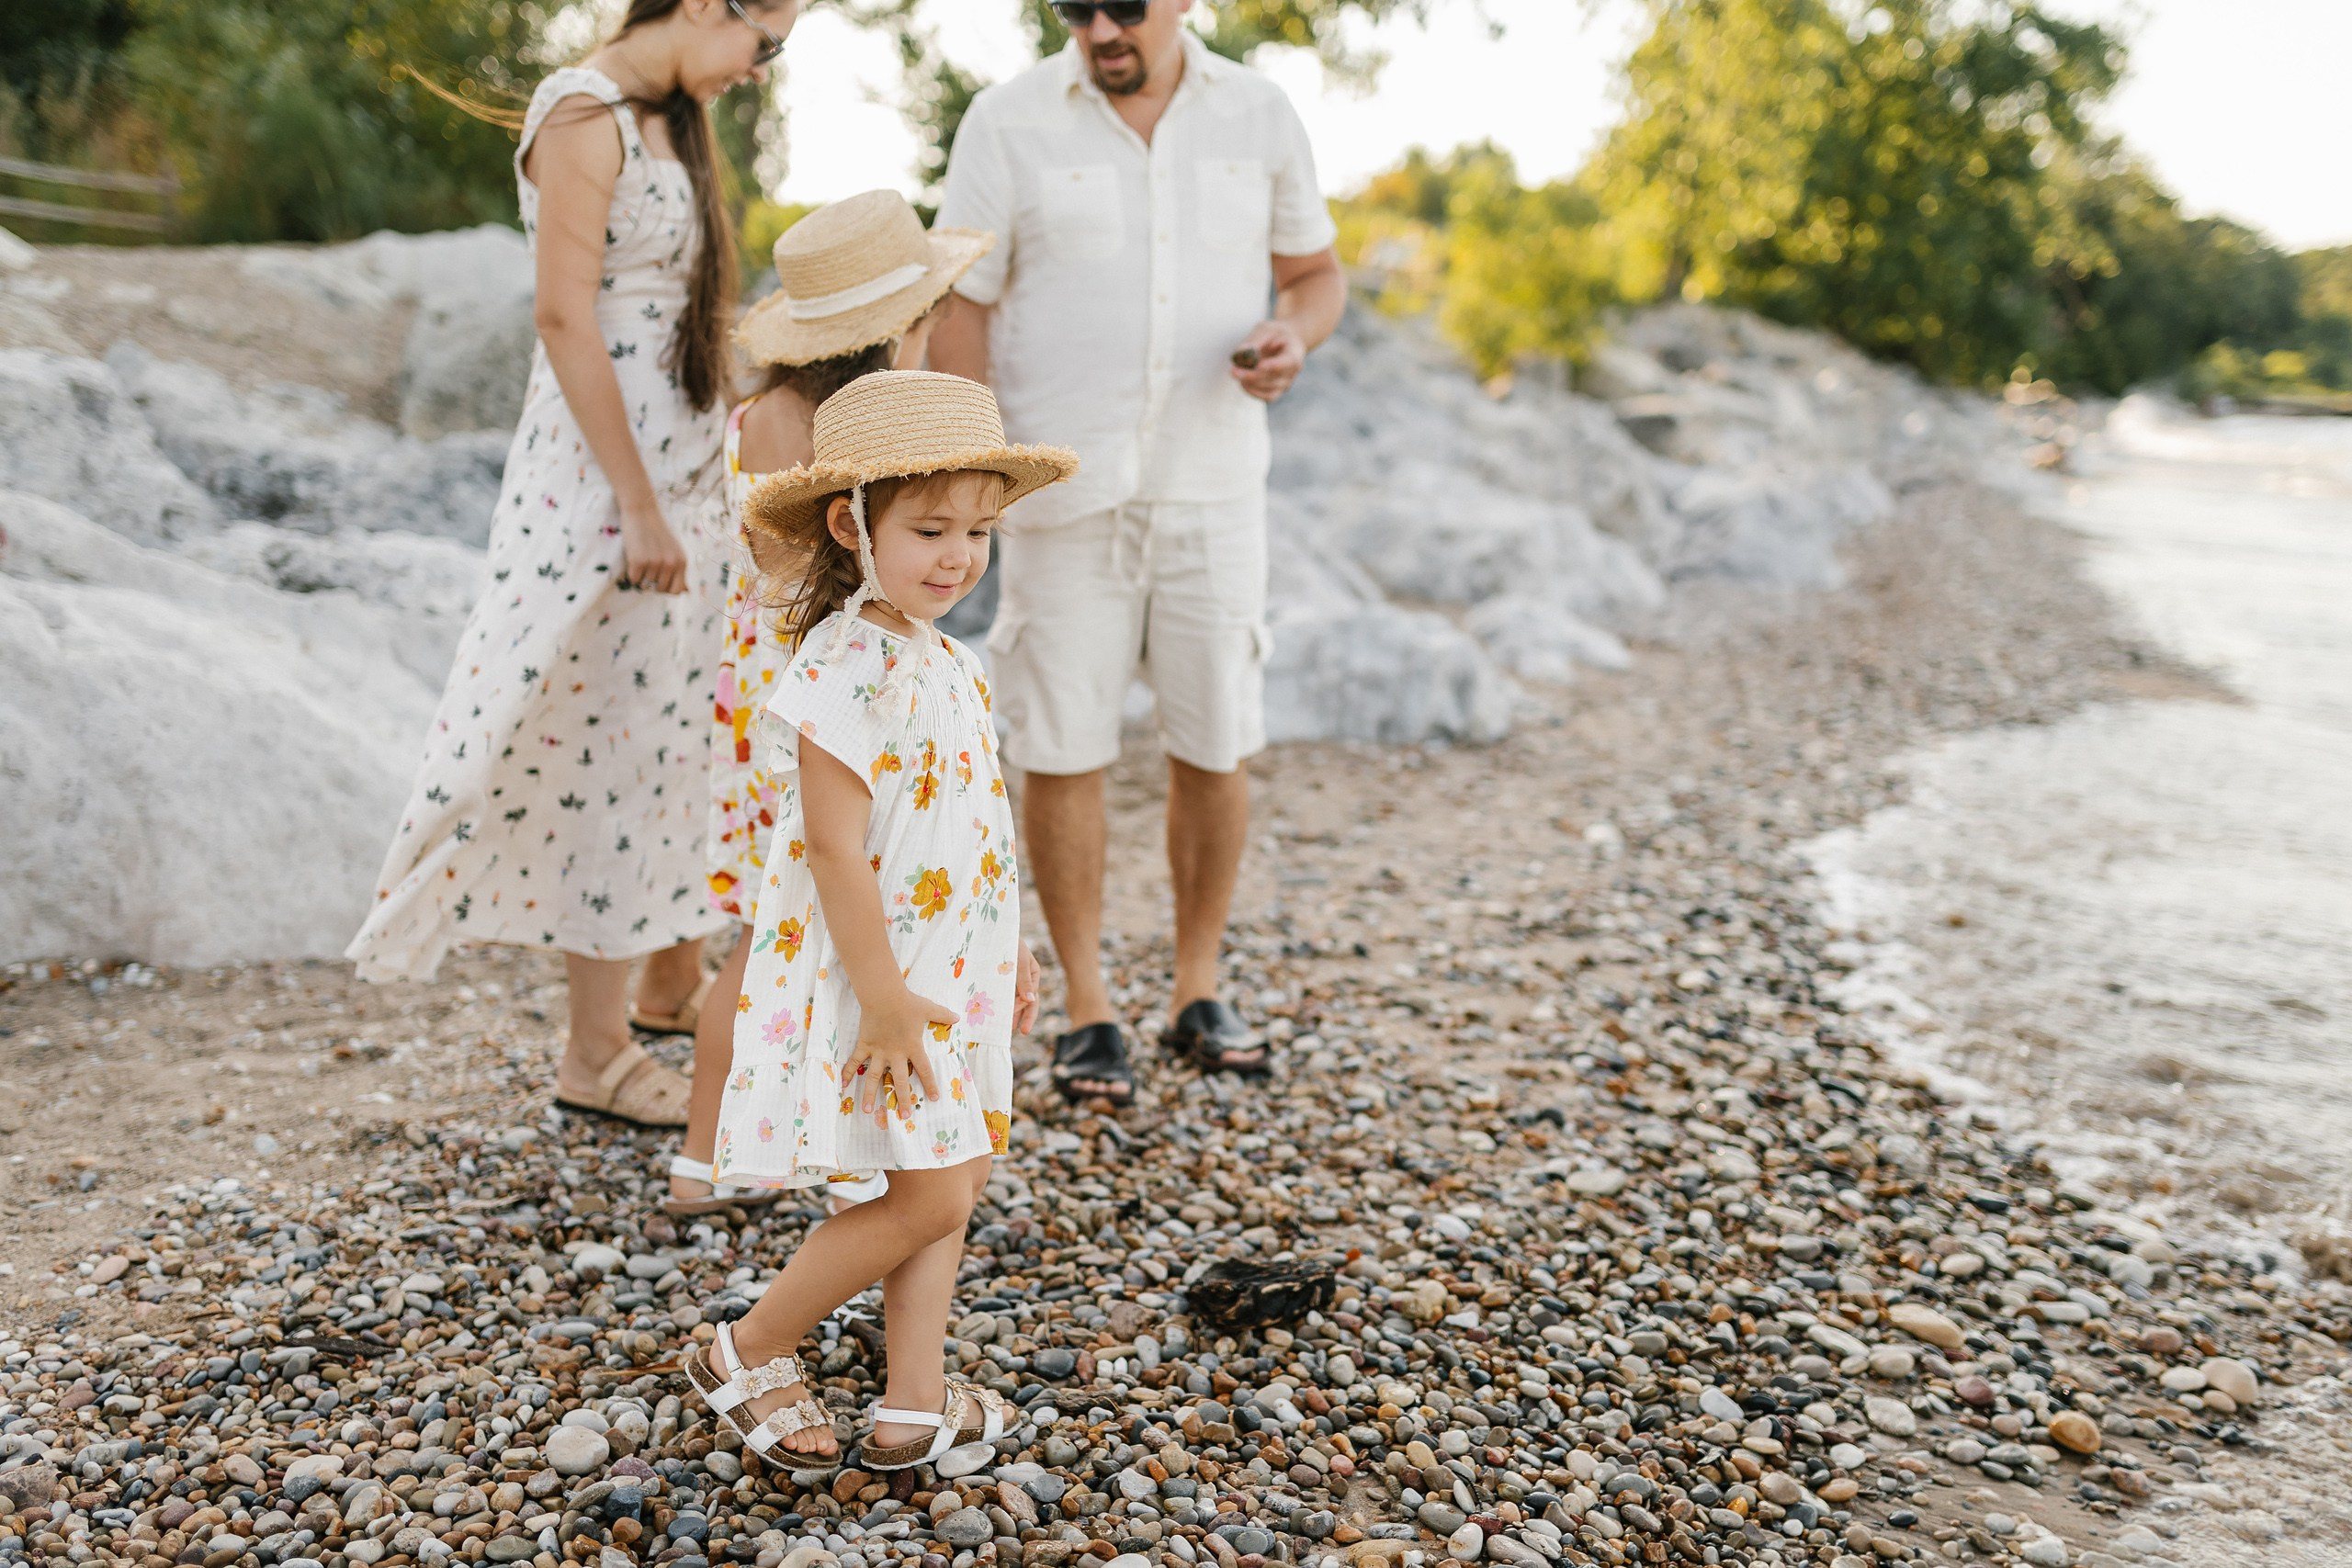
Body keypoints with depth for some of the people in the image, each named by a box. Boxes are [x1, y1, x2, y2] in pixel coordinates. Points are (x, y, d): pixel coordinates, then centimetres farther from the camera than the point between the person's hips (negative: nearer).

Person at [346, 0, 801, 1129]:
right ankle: (595, 1055, 10)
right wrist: (639, 508, -21)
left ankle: (673, 981, 33)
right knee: (612, 739, -2)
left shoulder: (670, 119, 14)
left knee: (686, 723, 16)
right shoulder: (584, 116, -14)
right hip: (600, 475, -9)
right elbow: (565, 320, -20)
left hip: (681, 464, 9)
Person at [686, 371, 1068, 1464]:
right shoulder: (843, 672, -20)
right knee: (930, 1194, -6)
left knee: (951, 1184, 12)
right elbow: (834, 849, -22)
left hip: (952, 974, 9)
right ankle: (748, 1352, 13)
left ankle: (914, 1401, 23)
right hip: (873, 980, -9)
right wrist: (884, 998, -22)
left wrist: (1007, 956, 19)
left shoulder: (945, 663, 9)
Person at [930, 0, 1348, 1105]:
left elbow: (1316, 271, 13)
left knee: (1214, 746, 5)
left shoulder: (1259, 116, 4)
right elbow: (960, 309, -2)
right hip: (1062, 487, -1)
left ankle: (1197, 991, 23)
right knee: (1060, 747, 1)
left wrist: (1294, 335, -10)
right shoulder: (1010, 122, -2)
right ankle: (1088, 1009, 16)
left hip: (1214, 485, 2)